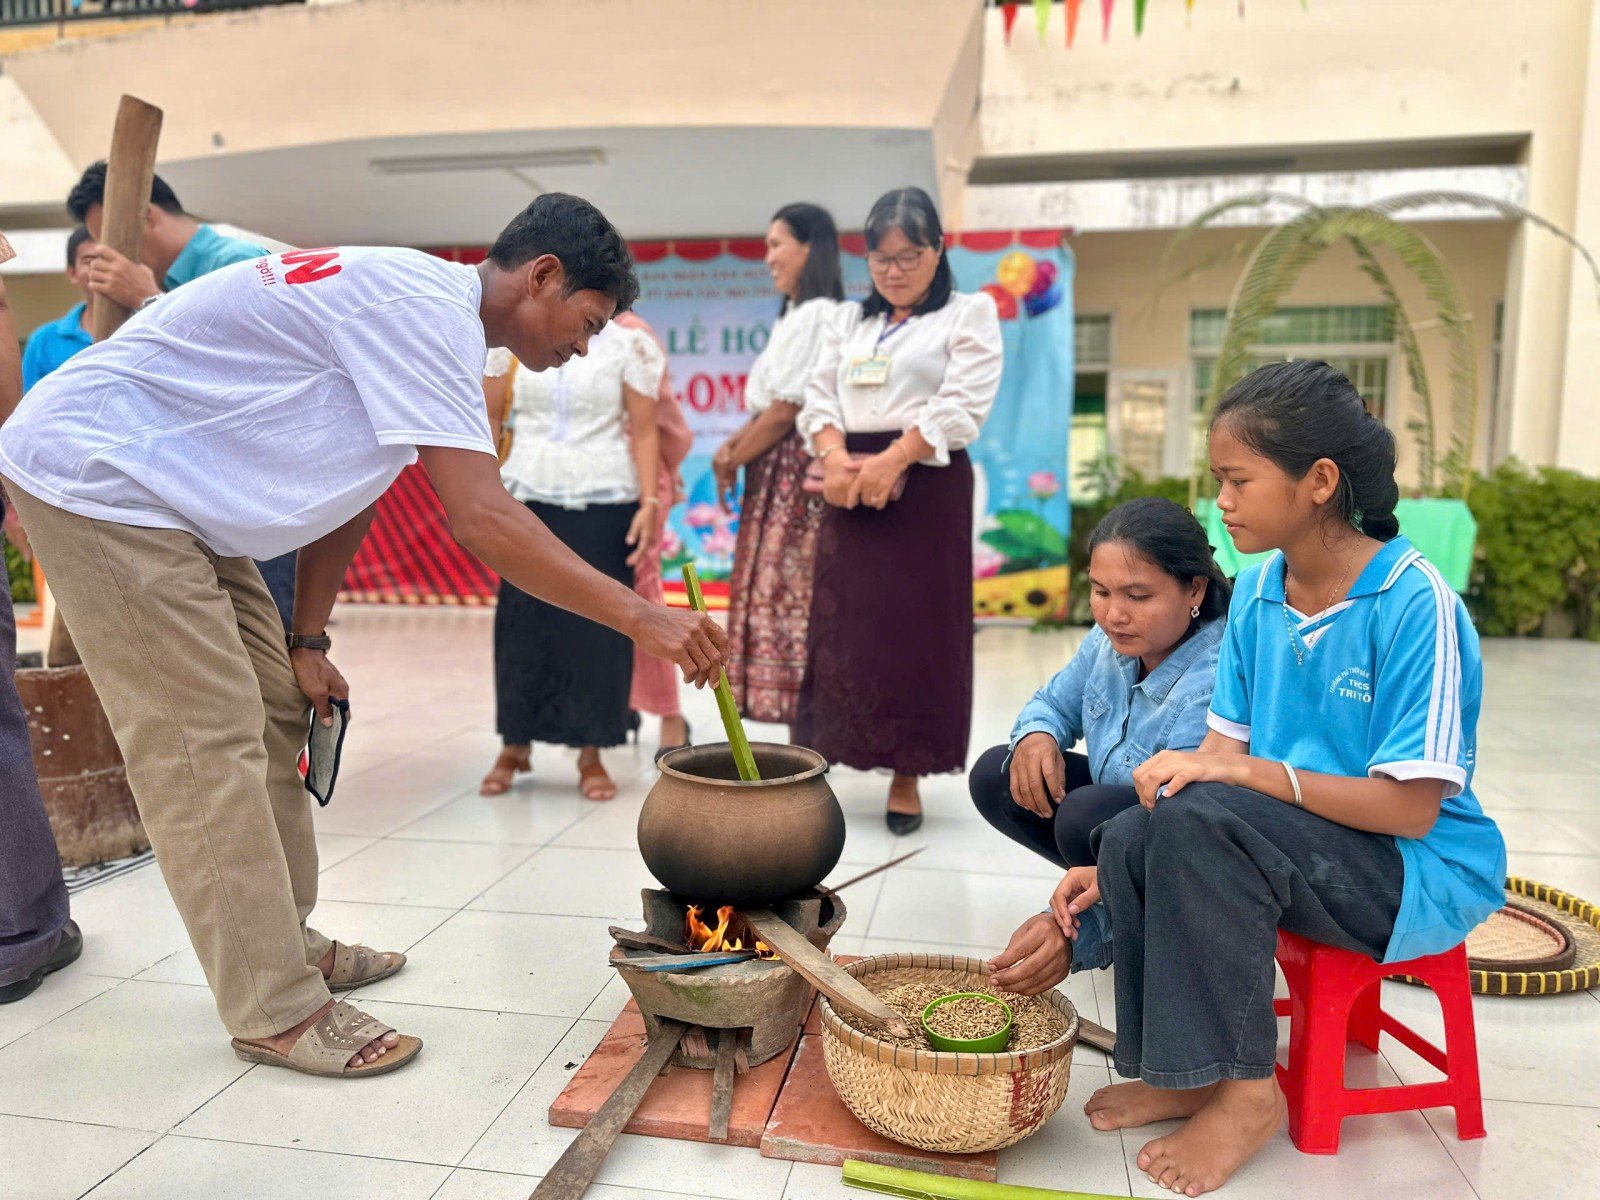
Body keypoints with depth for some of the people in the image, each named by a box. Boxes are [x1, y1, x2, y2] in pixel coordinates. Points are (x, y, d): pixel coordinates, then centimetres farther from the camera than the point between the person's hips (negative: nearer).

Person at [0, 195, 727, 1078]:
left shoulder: (422, 314, 9)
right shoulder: (428, 307, -23)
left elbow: (344, 494, 13)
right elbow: (481, 521, -32)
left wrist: (307, 642, 13)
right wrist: (641, 618, -29)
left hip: (163, 493, 10)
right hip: (94, 474, -10)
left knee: (272, 711, 11)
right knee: (206, 740, -10)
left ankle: (285, 943, 24)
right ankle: (277, 1013, -1)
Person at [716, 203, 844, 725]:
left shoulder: (816, 315, -12)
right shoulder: (796, 315, 19)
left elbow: (786, 409, -17)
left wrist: (733, 461, -6)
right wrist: (732, 448, 2)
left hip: (794, 472, -10)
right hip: (777, 473, 10)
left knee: (785, 594, -7)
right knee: (778, 594, 10)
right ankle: (799, 724, 16)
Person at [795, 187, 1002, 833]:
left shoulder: (970, 312, 4)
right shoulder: (848, 319, 18)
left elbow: (963, 405, -9)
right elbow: (818, 397, 9)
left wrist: (893, 460, -19)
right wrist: (835, 457, -12)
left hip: (926, 484, -4)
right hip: (848, 483, 4)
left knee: (916, 630, -2)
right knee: (840, 625, 3)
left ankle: (906, 776, 8)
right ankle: (821, 759, 11)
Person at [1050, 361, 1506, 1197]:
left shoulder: (1415, 605, -19)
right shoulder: (1257, 593, 1)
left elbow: (1411, 808, -20)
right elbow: (1222, 755, 2)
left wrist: (1242, 771, -27)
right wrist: (1119, 869, -8)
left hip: (1420, 869, -6)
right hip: (1291, 848, 6)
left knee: (1200, 821, -31)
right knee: (1133, 837, -20)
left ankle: (1246, 1089, -12)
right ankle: (1182, 1070, 1)